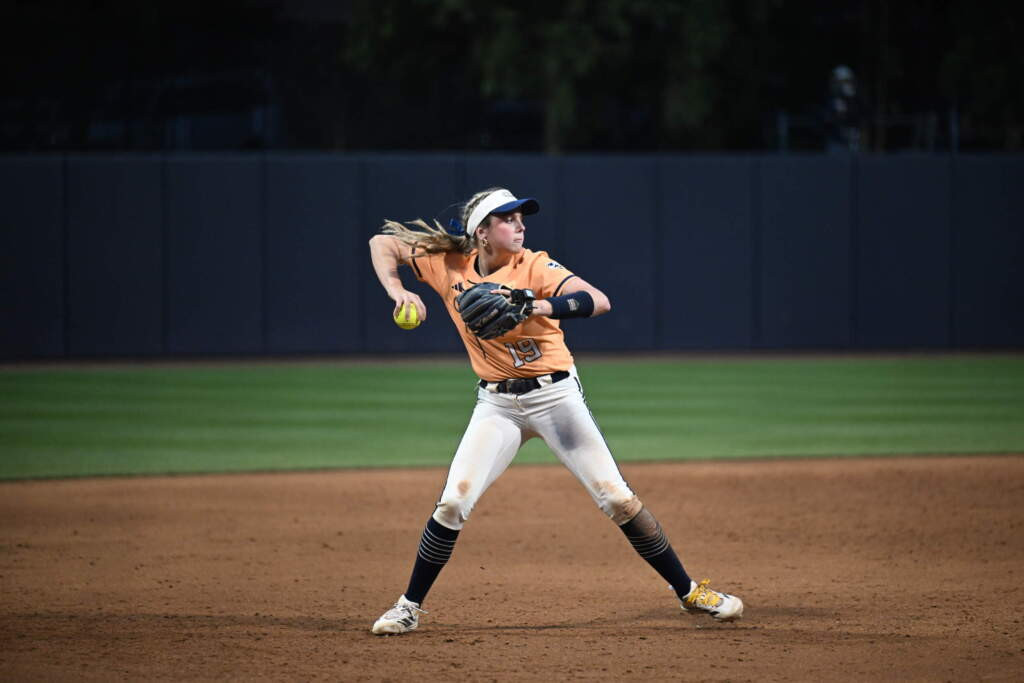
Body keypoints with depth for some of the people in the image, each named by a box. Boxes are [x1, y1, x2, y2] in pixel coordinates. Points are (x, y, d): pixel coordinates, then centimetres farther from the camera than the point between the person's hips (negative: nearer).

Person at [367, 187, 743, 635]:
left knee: (616, 498, -4)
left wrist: (535, 305, -41)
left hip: (555, 395, -2)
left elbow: (598, 301, -27)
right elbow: (383, 242, 6)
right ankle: (409, 607, 4)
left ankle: (688, 591, 6)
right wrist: (396, 292, -12)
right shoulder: (448, 266, -2)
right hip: (497, 404, 2)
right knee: (452, 503, -11)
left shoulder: (533, 267, -12)